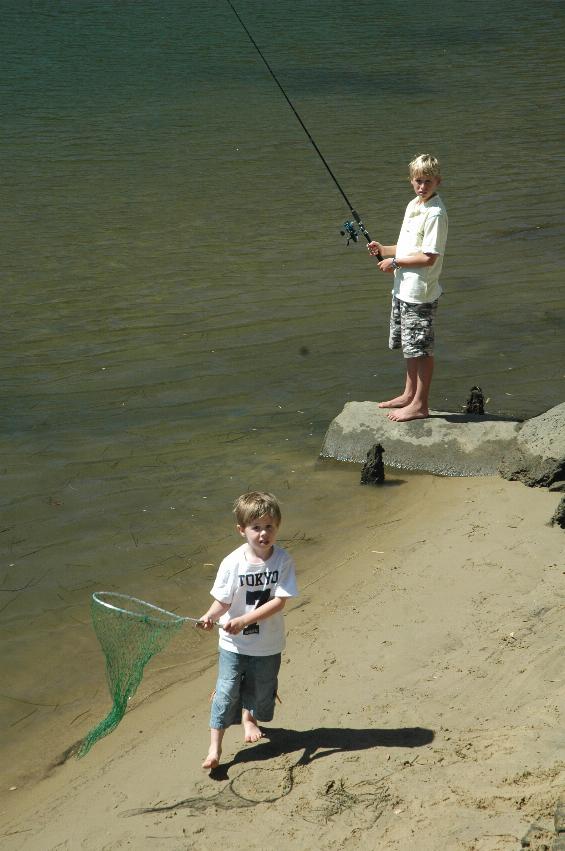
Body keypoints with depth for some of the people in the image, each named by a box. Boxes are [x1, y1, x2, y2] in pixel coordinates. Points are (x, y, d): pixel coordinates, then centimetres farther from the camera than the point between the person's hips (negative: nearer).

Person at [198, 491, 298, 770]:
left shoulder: (283, 560, -16)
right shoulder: (232, 563, -16)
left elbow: (279, 601, -20)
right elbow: (223, 601, -11)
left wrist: (244, 620, -28)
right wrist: (210, 616, -33)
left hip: (268, 644, 2)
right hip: (234, 643, -2)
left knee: (260, 690, 21)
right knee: (226, 692, -4)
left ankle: (249, 717, 53)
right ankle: (215, 747, 6)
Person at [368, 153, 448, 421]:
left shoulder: (435, 213, -18)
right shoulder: (413, 206, 11)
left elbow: (429, 257, -22)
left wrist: (395, 262, -15)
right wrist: (384, 250, 4)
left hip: (420, 293, -10)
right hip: (403, 289, 10)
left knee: (421, 348, -1)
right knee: (408, 344, 20)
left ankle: (420, 404, 7)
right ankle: (409, 394, 33)